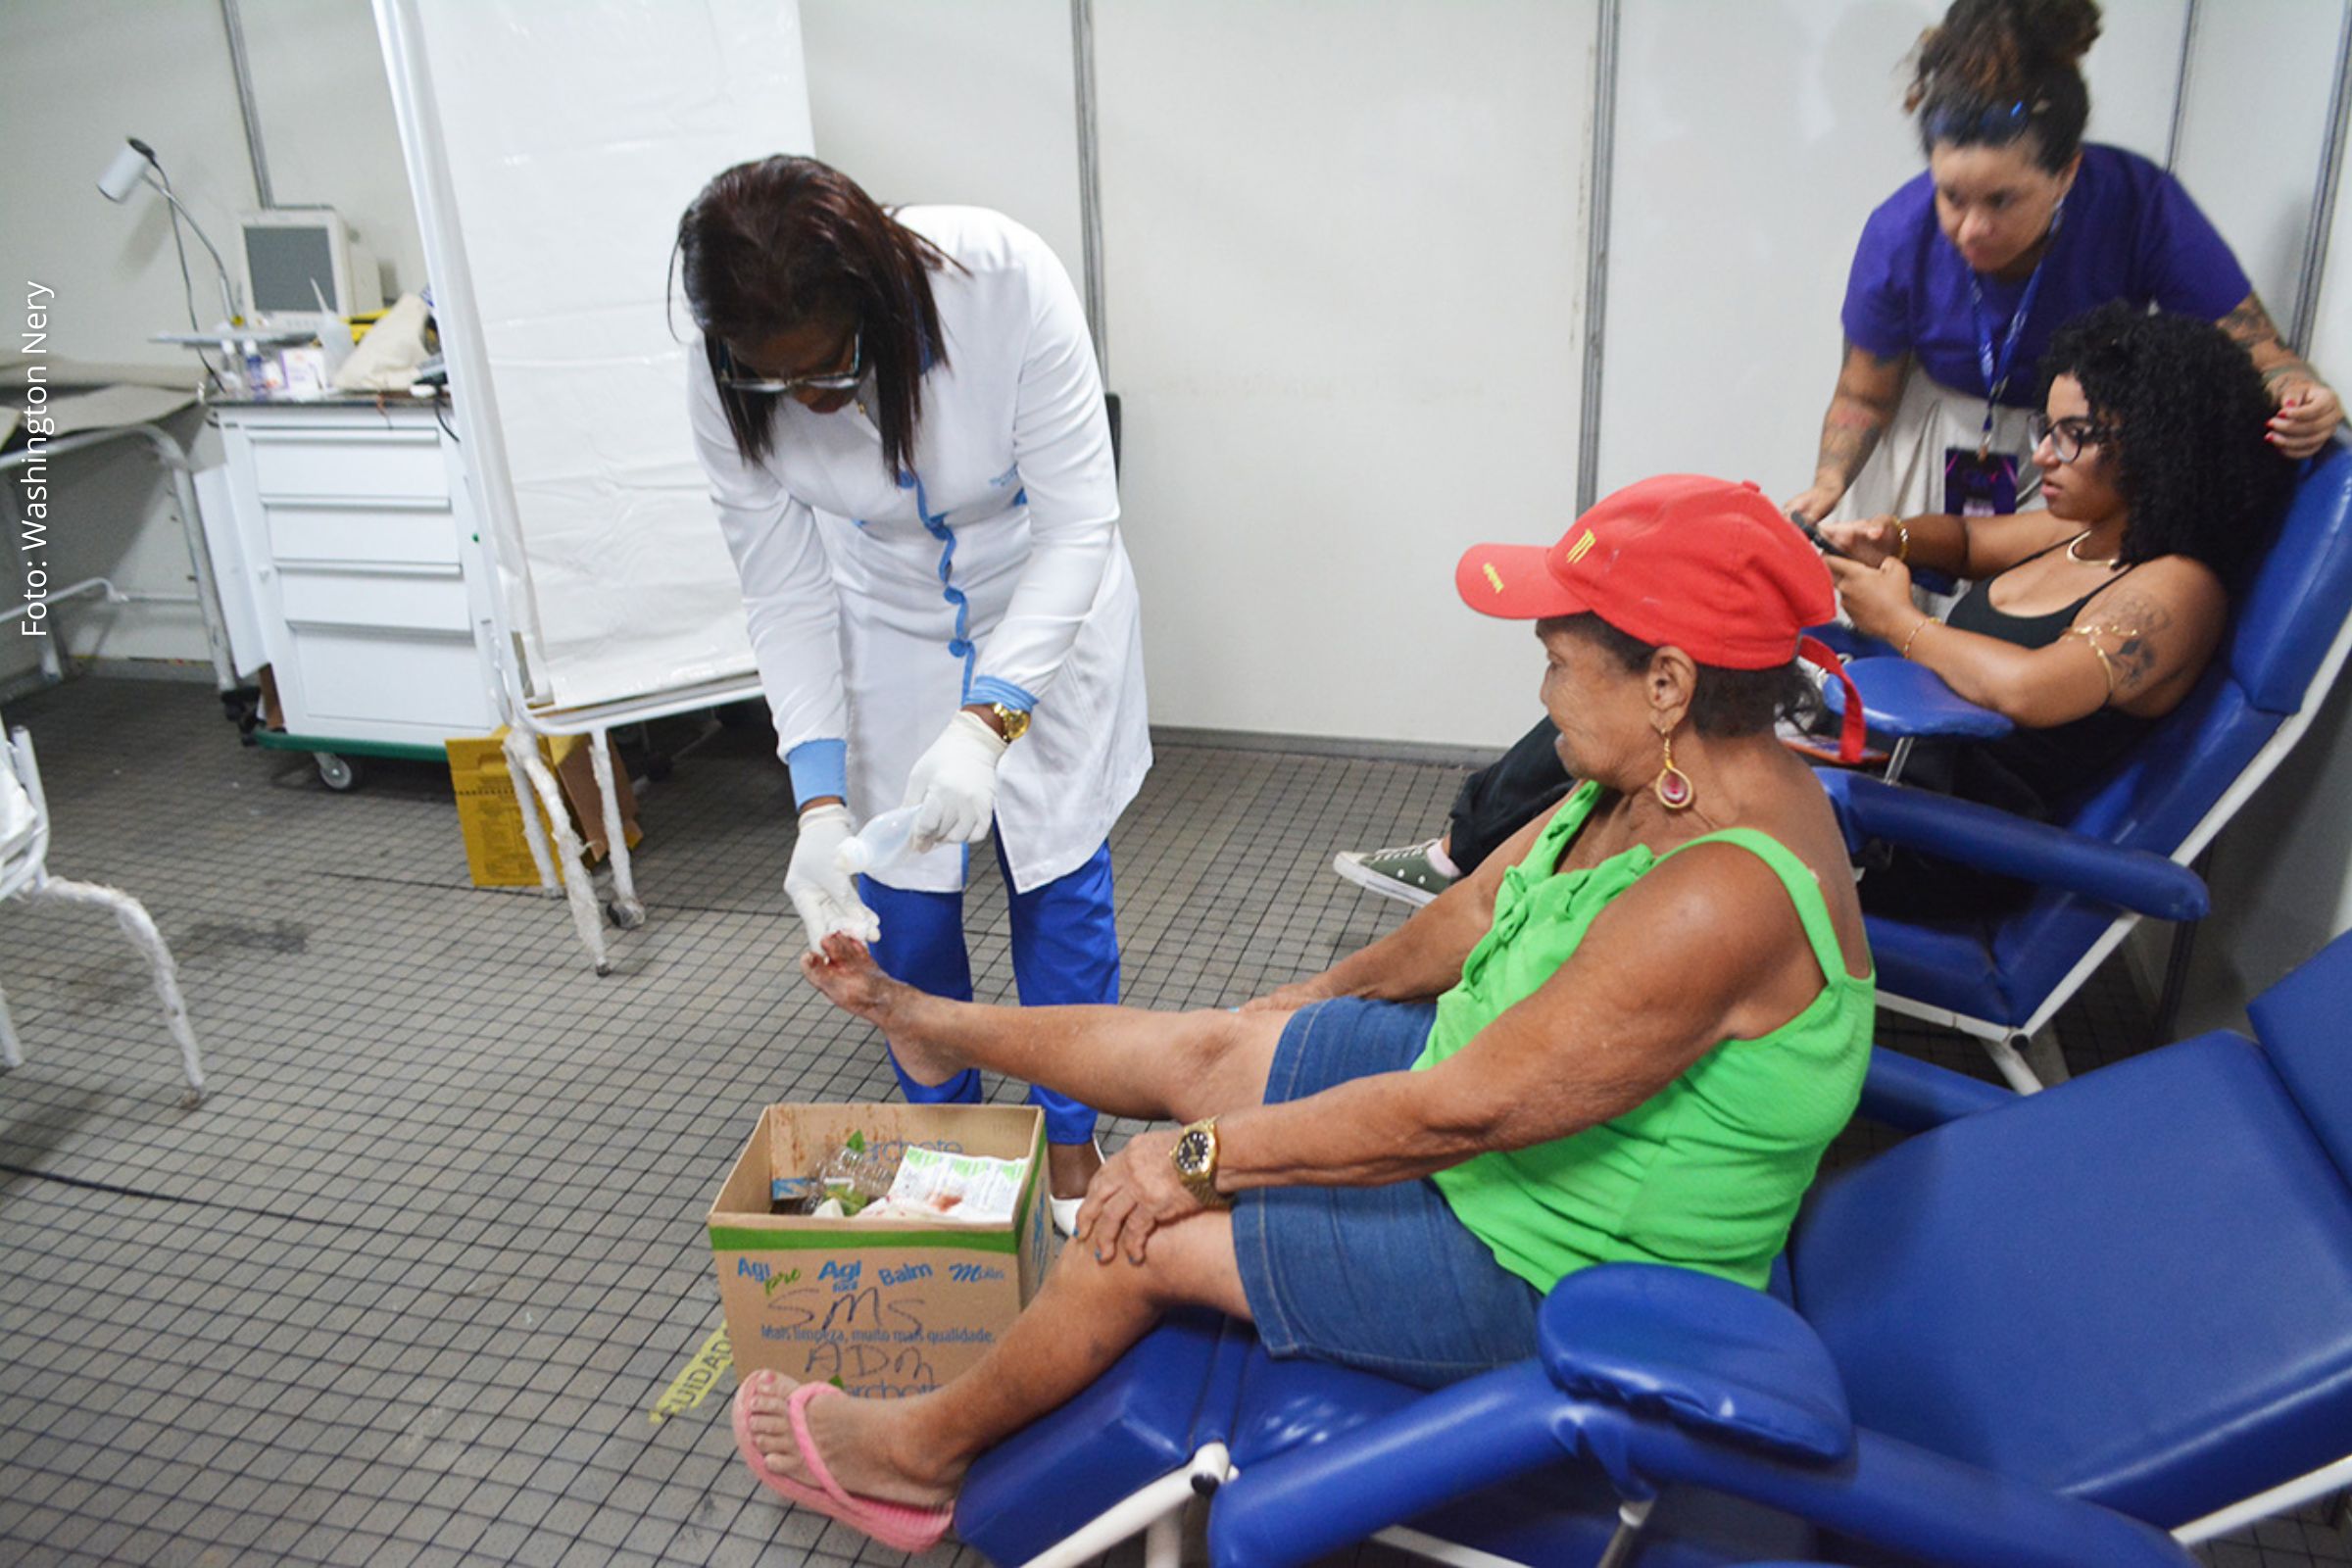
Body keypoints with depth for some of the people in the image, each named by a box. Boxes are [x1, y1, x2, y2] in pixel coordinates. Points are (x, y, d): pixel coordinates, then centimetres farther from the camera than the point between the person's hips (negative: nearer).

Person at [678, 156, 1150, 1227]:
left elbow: (1078, 526, -30)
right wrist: (820, 805, -27)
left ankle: (1069, 1135, 26)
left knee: (1058, 879, 4)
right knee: (898, 898, 5)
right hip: (887, 637, 2)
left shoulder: (1005, 278, -33)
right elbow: (787, 598, -17)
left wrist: (987, 721, -41)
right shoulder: (728, 389, -25)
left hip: (1047, 610, -1)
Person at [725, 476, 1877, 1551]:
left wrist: (1203, 1156, -22)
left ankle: (920, 1451, 22)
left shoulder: (1721, 900, -36)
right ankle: (933, 1025, 40)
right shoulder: (1669, 775, -6)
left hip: (1544, 1264, -8)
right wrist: (1335, 988, 22)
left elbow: (1453, 1113, -33)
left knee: (1143, 1234, -5)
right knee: (1199, 1048, 11)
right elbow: (1487, 905, 9)